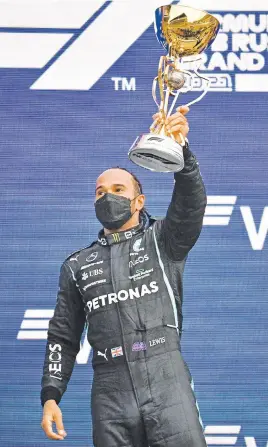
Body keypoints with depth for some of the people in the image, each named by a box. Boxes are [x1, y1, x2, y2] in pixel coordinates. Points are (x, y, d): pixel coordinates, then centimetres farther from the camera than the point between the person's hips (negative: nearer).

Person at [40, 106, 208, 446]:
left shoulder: (162, 240, 12)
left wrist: (181, 150, -27)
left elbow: (190, 204, -8)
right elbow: (63, 337, 19)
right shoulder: (78, 265, 20)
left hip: (167, 383, -2)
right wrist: (50, 396, 7)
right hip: (110, 394, 3)